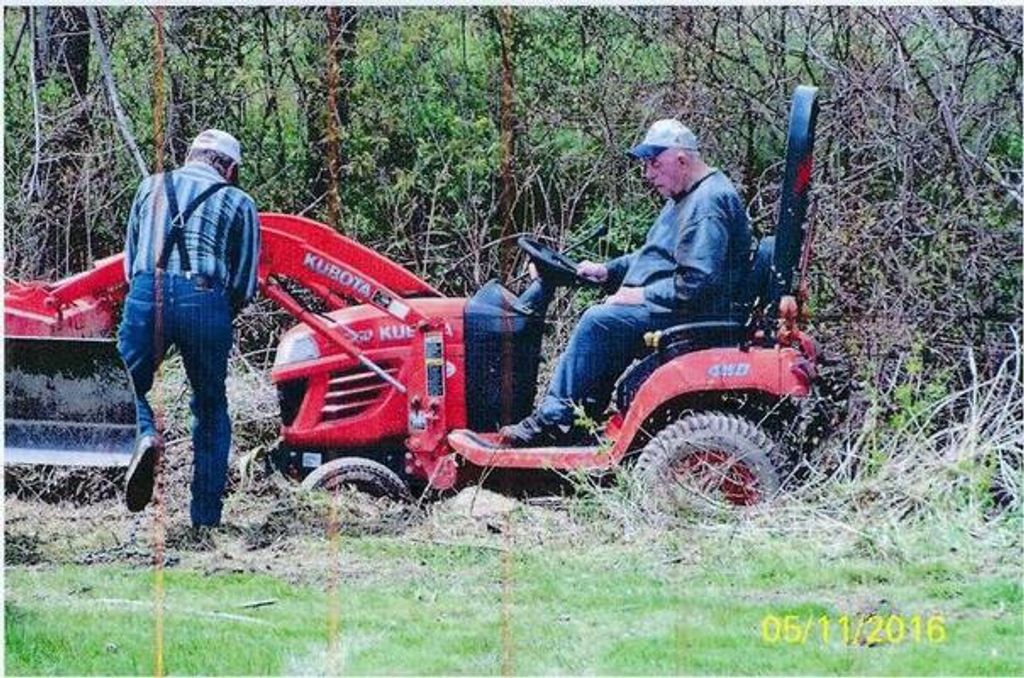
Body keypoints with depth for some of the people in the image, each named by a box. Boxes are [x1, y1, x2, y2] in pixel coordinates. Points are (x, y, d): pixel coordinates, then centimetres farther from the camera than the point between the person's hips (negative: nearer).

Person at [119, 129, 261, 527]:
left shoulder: (151, 187, 22)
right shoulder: (238, 202, 14)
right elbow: (245, 287, 11)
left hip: (146, 295, 1)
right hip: (206, 301, -1)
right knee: (211, 410, 15)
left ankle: (144, 434, -15)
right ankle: (206, 517, 15)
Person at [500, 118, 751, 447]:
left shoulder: (709, 203, -18)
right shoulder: (685, 197, 18)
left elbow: (697, 283, -26)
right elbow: (656, 258, 27)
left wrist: (642, 295, -18)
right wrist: (607, 271, 14)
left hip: (694, 315, -12)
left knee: (600, 321, -21)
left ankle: (553, 419, -17)